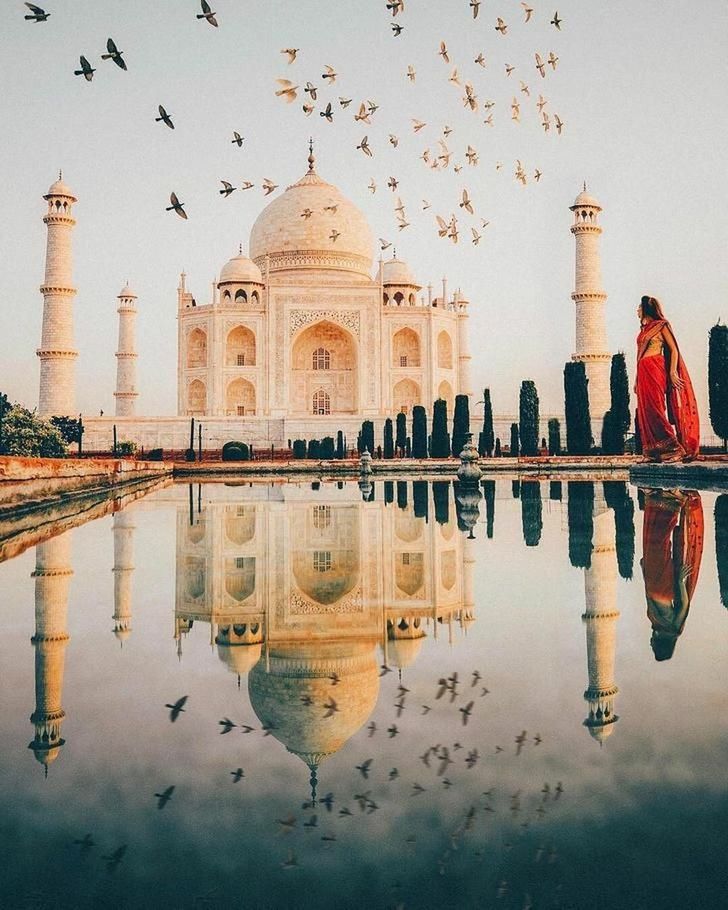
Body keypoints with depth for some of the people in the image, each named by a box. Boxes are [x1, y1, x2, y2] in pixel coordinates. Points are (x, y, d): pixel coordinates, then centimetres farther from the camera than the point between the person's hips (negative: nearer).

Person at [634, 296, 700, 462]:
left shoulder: (661, 325, -1)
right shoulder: (644, 329, 20)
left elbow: (674, 349, -6)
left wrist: (672, 373, -16)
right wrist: (637, 380, 18)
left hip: (655, 370, -7)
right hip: (643, 372, 7)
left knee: (655, 409, -12)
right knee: (645, 410, 2)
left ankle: (674, 449, -9)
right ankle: (652, 453, 3)